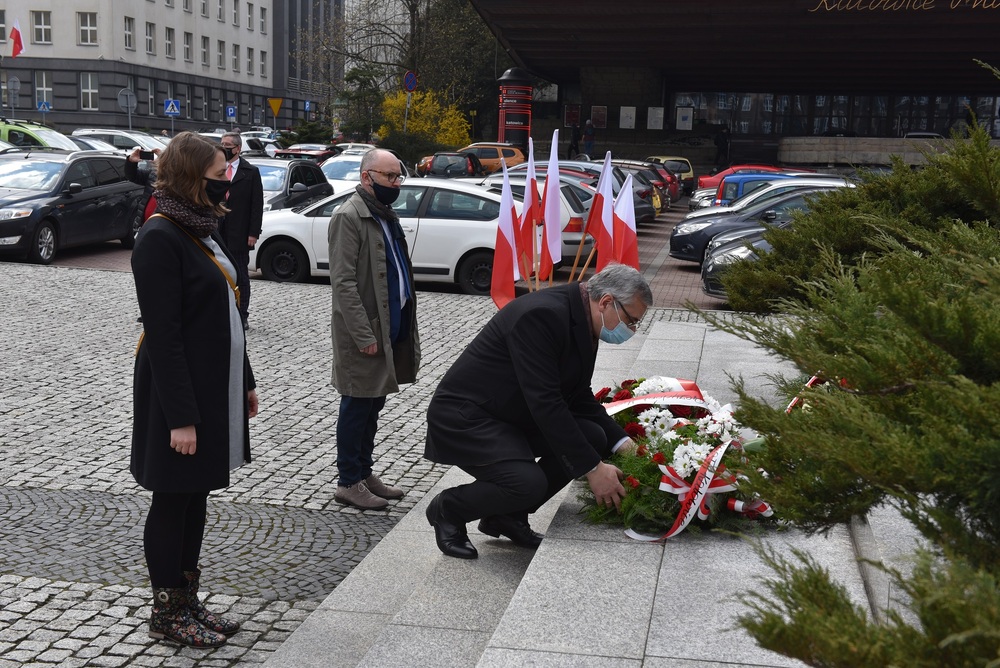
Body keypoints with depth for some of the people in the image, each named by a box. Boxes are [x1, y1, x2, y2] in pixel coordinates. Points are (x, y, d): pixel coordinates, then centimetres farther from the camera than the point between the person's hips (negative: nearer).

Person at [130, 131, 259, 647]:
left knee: (197, 496, 16)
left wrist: (245, 382, 18)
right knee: (172, 501, 5)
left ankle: (188, 601, 28)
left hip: (215, 388, 9)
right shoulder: (160, 238, -17)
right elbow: (163, 335, -21)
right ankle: (166, 614, 19)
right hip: (178, 393, -9)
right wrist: (181, 416, -22)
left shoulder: (202, 231, 10)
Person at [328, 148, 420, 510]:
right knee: (357, 408, 1)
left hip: (391, 327, 8)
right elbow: (343, 283, -19)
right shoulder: (348, 216, -13)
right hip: (365, 331, -8)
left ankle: (365, 473, 26)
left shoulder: (386, 215, 15)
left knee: (373, 405, 16)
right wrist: (364, 335, -22)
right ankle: (349, 483, 11)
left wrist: (406, 326, 13)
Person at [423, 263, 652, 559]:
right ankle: (448, 509, 1)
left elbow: (579, 397, 11)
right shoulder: (542, 315, -27)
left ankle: (508, 516, 8)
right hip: (463, 416, -10)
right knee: (529, 483, -28)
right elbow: (545, 403, -29)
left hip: (512, 414, 10)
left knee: (593, 438, -4)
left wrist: (622, 442, -2)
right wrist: (593, 468, -25)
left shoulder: (581, 321, 3)